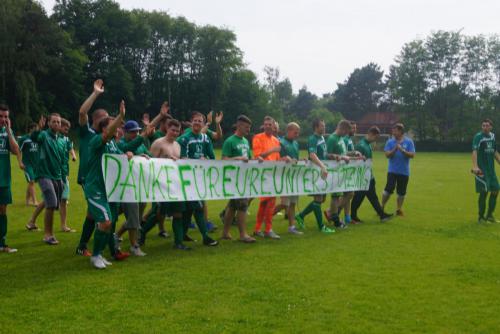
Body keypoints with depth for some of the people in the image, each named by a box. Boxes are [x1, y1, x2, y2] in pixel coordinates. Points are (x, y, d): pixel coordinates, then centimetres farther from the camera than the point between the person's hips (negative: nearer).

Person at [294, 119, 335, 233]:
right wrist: (323, 167, -42)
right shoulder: (312, 139, -15)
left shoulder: (322, 138, 12)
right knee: (318, 198, -2)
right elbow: (312, 155, -31)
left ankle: (301, 215, 23)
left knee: (322, 198, 14)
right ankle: (321, 226, 6)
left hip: (322, 172, 9)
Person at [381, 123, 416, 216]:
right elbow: (387, 155, -5)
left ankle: (399, 209, 20)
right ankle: (382, 207, 4)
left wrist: (402, 150, -19)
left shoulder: (409, 142, 1)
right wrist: (395, 149, -20)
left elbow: (412, 155, -7)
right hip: (392, 171, -1)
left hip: (404, 171, 1)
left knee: (401, 192, 7)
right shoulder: (390, 142, 3)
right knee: (388, 189, -9)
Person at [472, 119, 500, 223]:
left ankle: (490, 215, 21)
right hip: (481, 169, -7)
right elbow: (474, 151, -22)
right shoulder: (478, 136, -10)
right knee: (484, 192, -7)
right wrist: (475, 166, -34)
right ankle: (481, 217, 6)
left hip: (491, 168, 7)